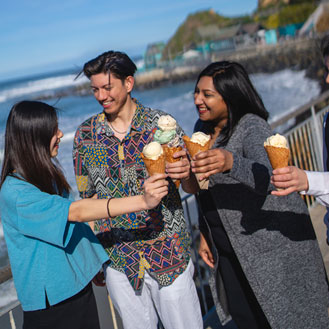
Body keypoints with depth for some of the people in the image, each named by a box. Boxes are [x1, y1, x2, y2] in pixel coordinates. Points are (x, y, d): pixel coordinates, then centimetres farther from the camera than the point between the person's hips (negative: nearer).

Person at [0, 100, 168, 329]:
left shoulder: (46, 173, 4)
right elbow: (76, 211, -32)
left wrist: (92, 264, 15)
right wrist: (142, 201, -38)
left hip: (79, 285, 7)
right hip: (50, 300, -7)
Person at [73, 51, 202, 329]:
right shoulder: (85, 134, 0)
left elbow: (193, 185, -3)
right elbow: (87, 197, 8)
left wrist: (186, 172, -27)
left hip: (168, 254, -2)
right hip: (118, 259, 2)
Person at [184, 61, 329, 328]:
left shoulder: (252, 127, -20)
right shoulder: (202, 128, 4)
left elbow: (264, 177, -40)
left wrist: (230, 163, -59)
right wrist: (205, 233, 13)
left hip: (272, 245, -7)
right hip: (230, 253, 7)